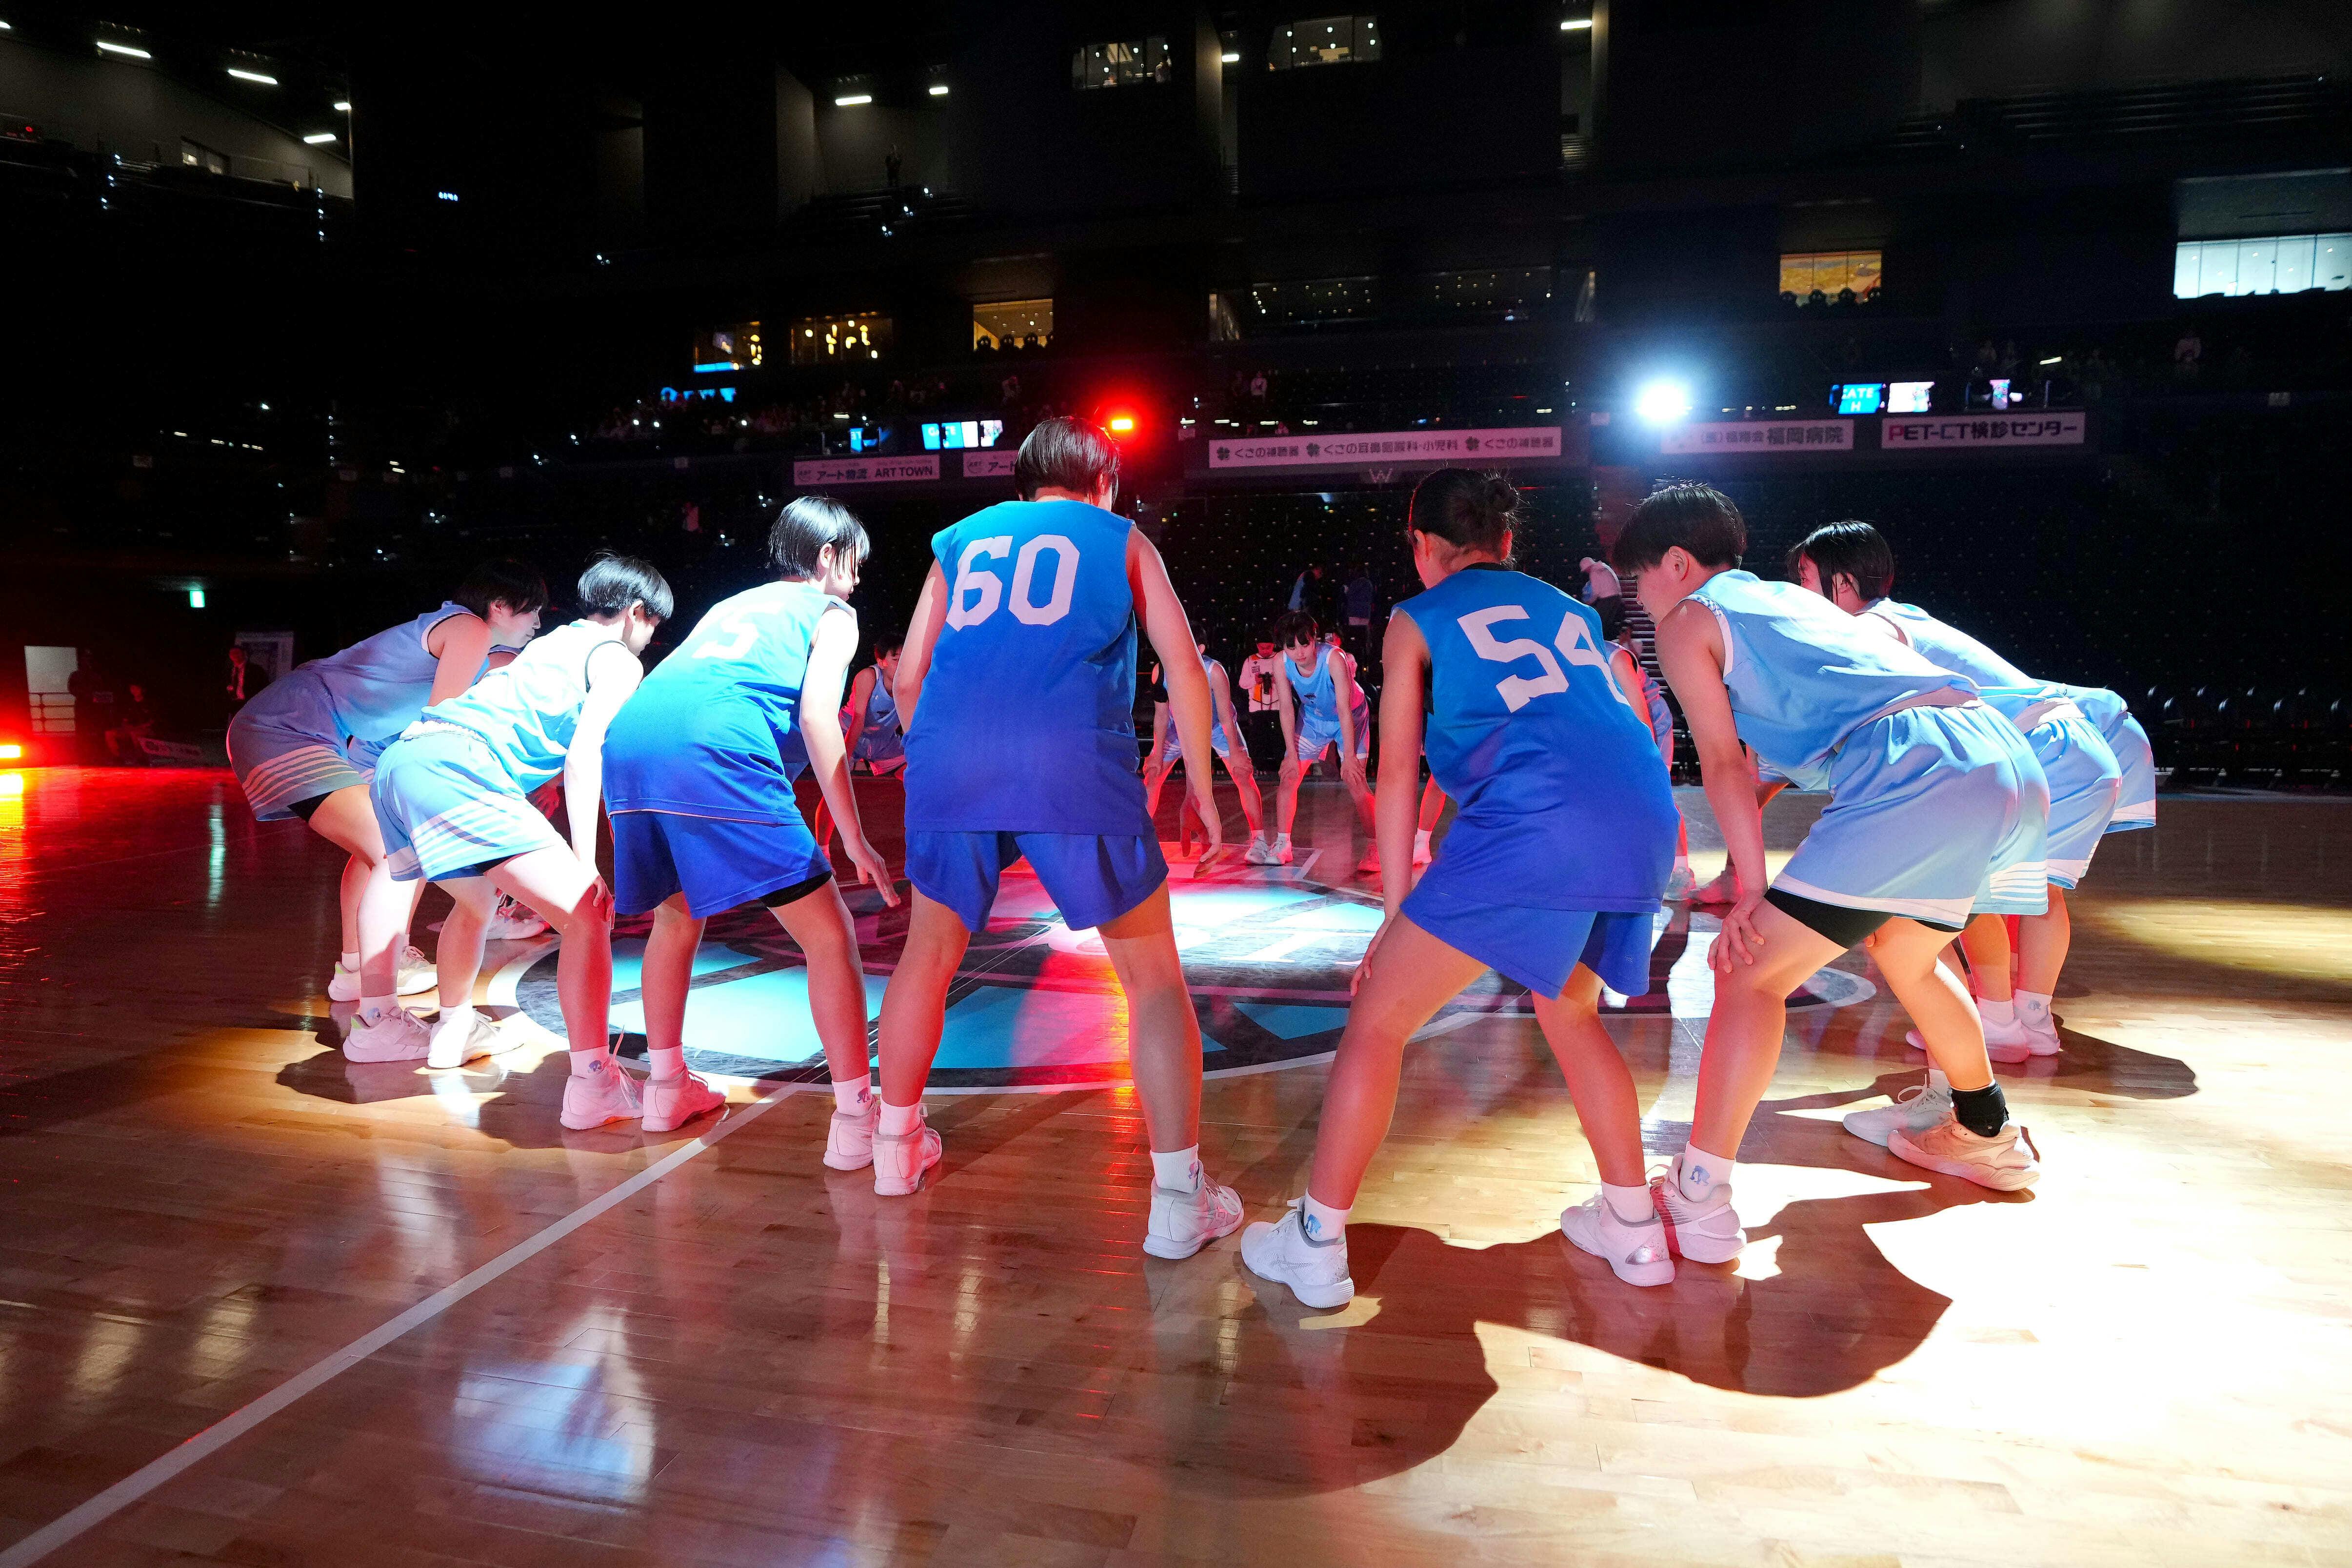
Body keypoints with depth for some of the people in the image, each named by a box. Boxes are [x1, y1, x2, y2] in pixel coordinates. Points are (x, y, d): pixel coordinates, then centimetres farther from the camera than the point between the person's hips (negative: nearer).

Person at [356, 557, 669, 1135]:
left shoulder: (552, 641, 32)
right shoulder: (618, 660, 9)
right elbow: (584, 752, -8)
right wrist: (585, 863, -13)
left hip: (400, 756, 9)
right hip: (458, 768, -9)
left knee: (477, 900, 33)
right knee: (588, 912, -11)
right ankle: (592, 1083, -21)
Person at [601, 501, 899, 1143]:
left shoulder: (732, 604, 36)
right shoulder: (831, 612, 17)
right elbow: (815, 715, -1)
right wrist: (855, 840, -2)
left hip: (628, 737, 7)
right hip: (714, 754, -7)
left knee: (677, 915, 29)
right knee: (830, 935, -1)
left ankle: (666, 1089, 37)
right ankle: (855, 1124, -3)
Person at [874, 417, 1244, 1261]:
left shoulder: (961, 540, 26)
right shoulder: (1123, 538, 21)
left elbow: (909, 676, 20)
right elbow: (1185, 668, 12)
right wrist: (1201, 785, 19)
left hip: (951, 758, 3)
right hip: (1078, 764, -3)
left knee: (929, 951, 24)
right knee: (1154, 975, 9)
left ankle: (896, 1145, 39)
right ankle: (1178, 1203, 6)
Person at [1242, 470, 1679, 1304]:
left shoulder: (1417, 619, 17)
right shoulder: (1571, 610, 31)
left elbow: (1398, 771, 13)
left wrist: (1395, 909, 14)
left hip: (1534, 819, -6)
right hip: (1646, 818, 6)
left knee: (1378, 1018, 5)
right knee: (1570, 1014, 29)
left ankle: (1317, 1244, 7)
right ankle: (1634, 1228, 32)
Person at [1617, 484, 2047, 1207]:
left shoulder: (1687, 620, 11)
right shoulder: (1794, 597, 33)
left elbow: (1723, 762, 3)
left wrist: (1752, 890, 1)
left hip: (1915, 778, -8)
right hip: (2013, 766, 9)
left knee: (1752, 973, -2)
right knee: (1904, 955, 32)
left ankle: (1699, 1201, -5)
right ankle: (1989, 1137, 47)